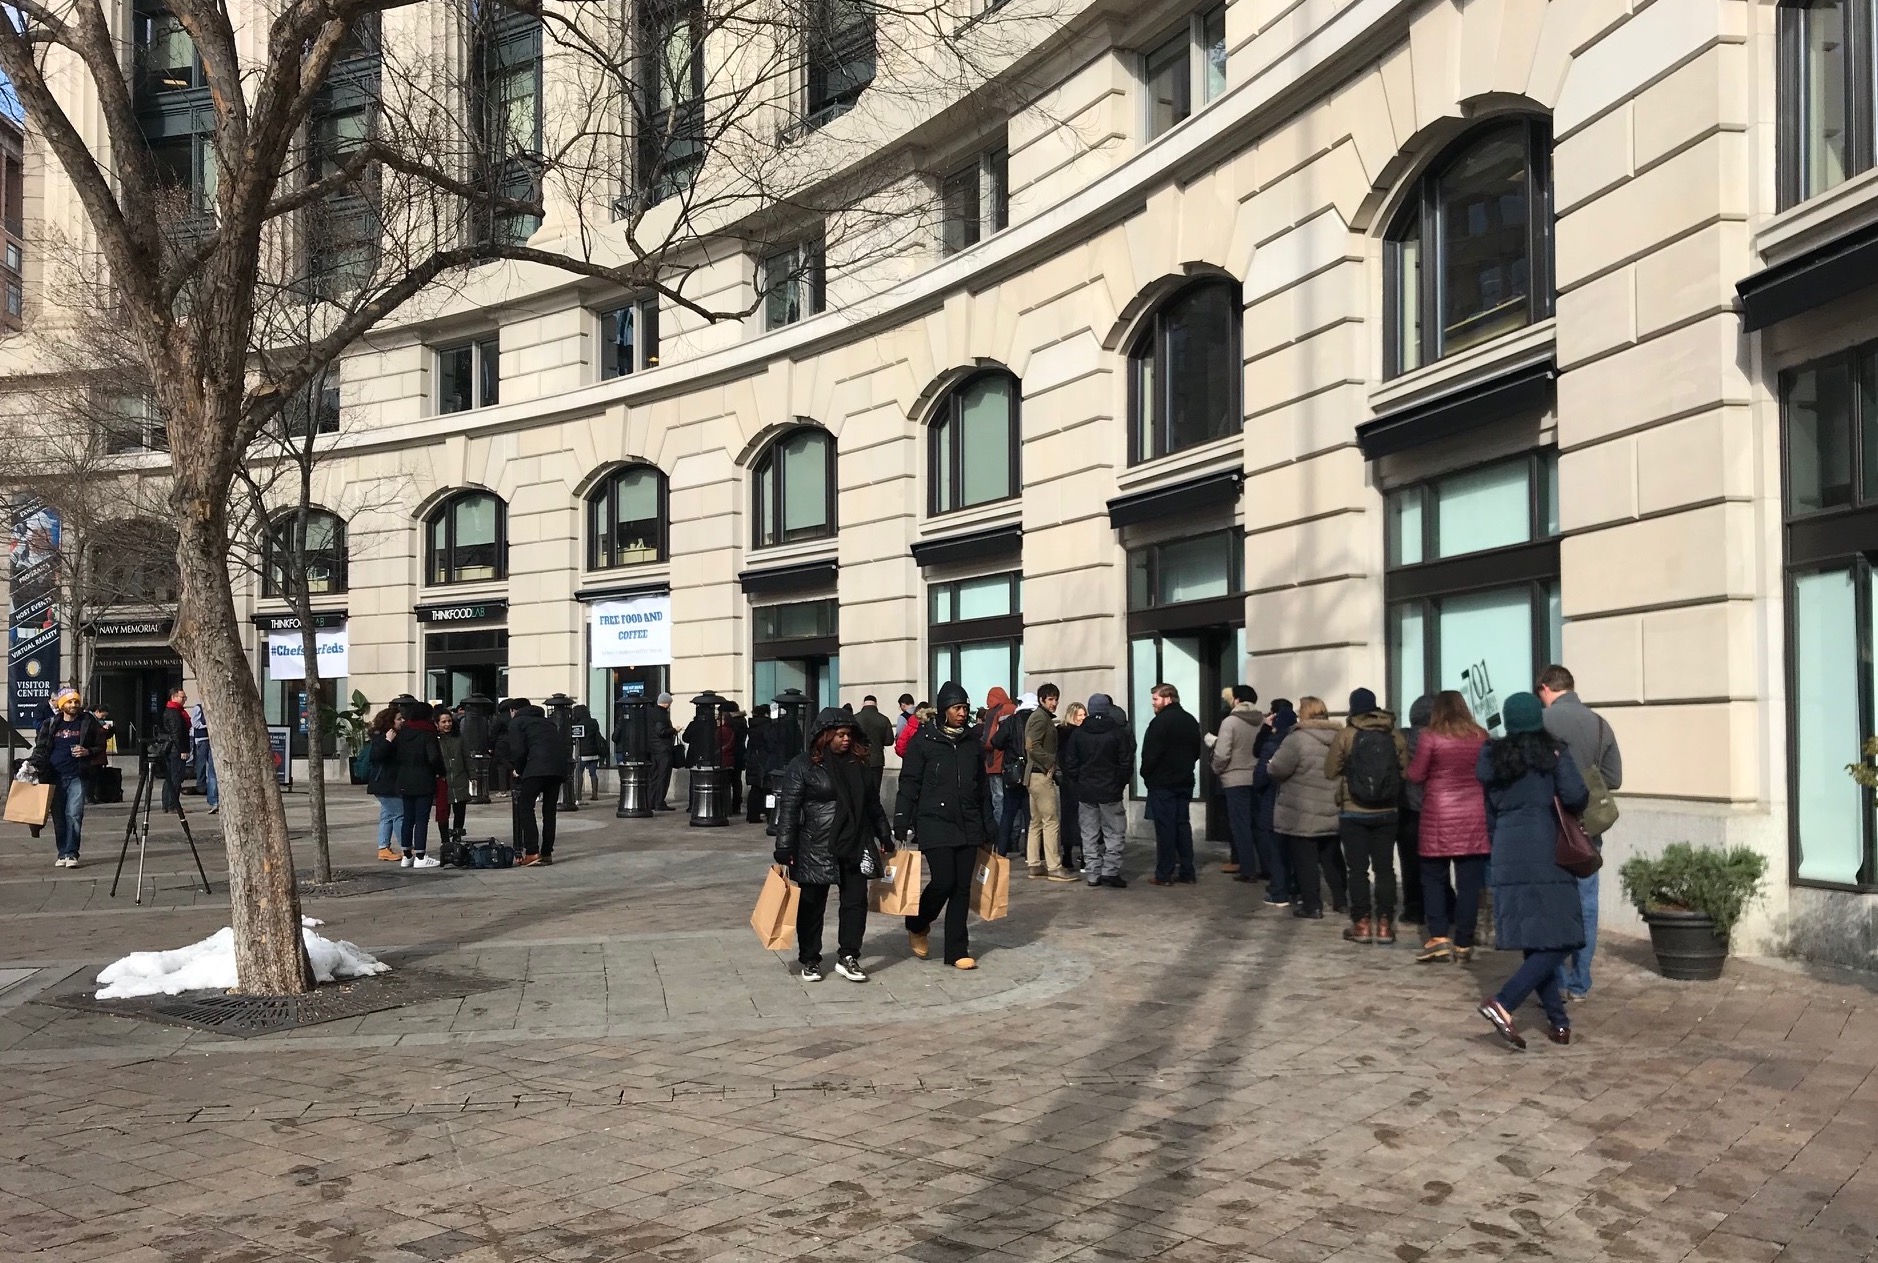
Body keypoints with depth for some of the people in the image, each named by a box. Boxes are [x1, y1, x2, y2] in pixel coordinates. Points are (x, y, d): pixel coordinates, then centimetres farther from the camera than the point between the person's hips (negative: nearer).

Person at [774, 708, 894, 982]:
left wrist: (884, 837, 17)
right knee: (812, 905, 6)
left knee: (856, 901, 3)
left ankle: (847, 957, 13)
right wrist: (784, 851, -14)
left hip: (855, 846, 4)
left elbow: (873, 804, 18)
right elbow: (788, 810, -9)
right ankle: (810, 960, 19)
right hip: (816, 848, -4)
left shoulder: (857, 764, 8)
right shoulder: (802, 766, -7)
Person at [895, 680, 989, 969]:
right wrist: (901, 824, -9)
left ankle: (957, 951, 11)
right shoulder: (924, 741, -5)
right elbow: (908, 784, -5)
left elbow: (981, 788, 15)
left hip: (967, 825, 4)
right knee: (943, 882, -10)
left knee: (962, 887, 4)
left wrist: (987, 827, 15)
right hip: (935, 824, -4)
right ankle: (917, 924, 20)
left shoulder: (973, 742, 9)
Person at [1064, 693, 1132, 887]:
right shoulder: (1119, 733, -7)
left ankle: (1093, 873, 7)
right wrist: (1120, 783, 8)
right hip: (1111, 792, -3)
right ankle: (1110, 870, -5)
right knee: (1114, 833, 5)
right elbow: (1126, 763, -6)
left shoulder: (1079, 733, 1)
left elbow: (1069, 764, 2)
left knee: (1089, 834, 8)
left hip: (1085, 792, 3)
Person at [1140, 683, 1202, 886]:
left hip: (1162, 783, -7)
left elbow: (1149, 754, -18)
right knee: (1183, 824, 11)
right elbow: (1197, 750, 16)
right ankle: (1187, 872, 12)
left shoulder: (1160, 722, -16)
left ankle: (1164, 874, -2)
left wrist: (1145, 774, -2)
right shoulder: (1191, 721, 11)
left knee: (1165, 827, -4)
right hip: (1184, 782, 7)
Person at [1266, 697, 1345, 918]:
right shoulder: (1338, 738, 5)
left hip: (1302, 814, -7)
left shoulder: (1297, 739, -17)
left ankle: (1312, 905, 3)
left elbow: (1275, 769, -15)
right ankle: (1340, 900, 25)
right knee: (1332, 857, 18)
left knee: (1305, 860, 1)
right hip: (1332, 813, 7)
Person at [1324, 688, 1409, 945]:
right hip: (1386, 812, 2)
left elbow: (1330, 771, -4)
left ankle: (1361, 924, 3)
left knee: (1358, 869, 3)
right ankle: (1384, 924, 8)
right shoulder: (1394, 735, -2)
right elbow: (1406, 770, 1)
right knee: (1385, 867, 7)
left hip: (1353, 812, -2)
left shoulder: (1346, 735, -8)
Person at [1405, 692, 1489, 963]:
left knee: (1433, 877, 9)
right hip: (1475, 817, 3)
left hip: (1439, 817, -3)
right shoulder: (1481, 736, 3)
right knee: (1469, 882, 5)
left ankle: (1439, 937, -1)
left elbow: (1415, 776, -2)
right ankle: (1463, 944, 8)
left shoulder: (1430, 737, -6)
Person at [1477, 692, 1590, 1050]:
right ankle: (1502, 1004, -19)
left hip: (1508, 860, 5)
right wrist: (1584, 798, 6)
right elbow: (1575, 796, -17)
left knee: (1534, 943, 11)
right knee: (1558, 941, -4)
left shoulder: (1494, 759, 11)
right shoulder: (1552, 753, -3)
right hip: (1546, 859, -5)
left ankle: (1558, 1022, 13)